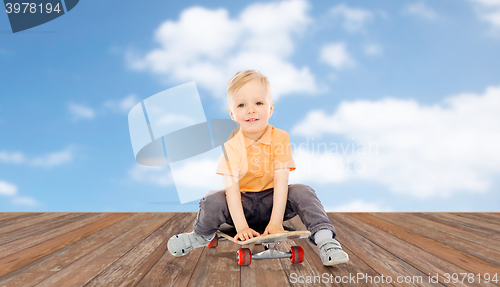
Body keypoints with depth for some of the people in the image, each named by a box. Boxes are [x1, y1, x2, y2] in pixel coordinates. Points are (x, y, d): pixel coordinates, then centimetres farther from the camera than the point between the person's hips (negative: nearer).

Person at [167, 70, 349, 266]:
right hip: (242, 203, 0)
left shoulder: (280, 138, -13)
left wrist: (276, 222, -25)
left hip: (272, 200, 0)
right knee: (212, 201, -25)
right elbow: (231, 187, -20)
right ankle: (200, 236, 5)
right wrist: (241, 226, -29)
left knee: (303, 192, -25)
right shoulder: (232, 145, -14)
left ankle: (324, 239, -17)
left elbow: (281, 181, -18)